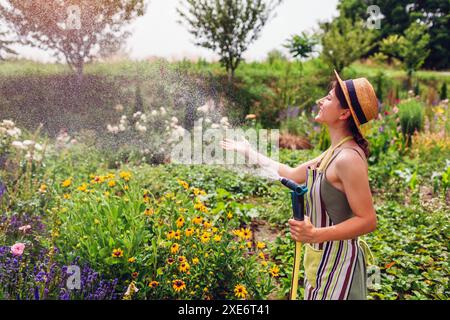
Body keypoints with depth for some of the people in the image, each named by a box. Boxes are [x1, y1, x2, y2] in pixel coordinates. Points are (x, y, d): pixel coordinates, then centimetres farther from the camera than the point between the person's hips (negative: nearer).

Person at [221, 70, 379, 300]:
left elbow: (368, 220, -22)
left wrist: (316, 235, -34)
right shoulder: (334, 153, 4)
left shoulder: (348, 158, -24)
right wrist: (249, 152, 18)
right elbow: (292, 175, 12)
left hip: (337, 262, -9)